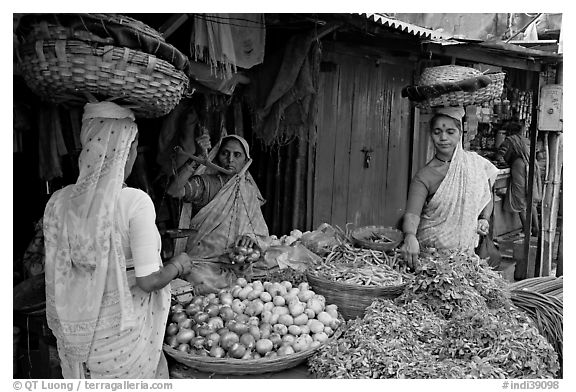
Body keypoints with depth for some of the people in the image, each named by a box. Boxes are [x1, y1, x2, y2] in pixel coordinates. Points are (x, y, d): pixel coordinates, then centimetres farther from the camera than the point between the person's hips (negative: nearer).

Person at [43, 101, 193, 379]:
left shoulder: (59, 201, -4)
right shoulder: (135, 202, -20)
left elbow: (55, 273, 4)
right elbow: (149, 281, -20)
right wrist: (178, 265, -1)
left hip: (75, 333, 5)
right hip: (121, 332, -5)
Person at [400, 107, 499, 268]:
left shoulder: (475, 162, 1)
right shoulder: (424, 176, -11)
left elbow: (487, 196, 17)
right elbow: (412, 213, -23)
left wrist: (484, 219, -1)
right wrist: (410, 237, -43)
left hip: (466, 250, 3)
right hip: (431, 252, -3)